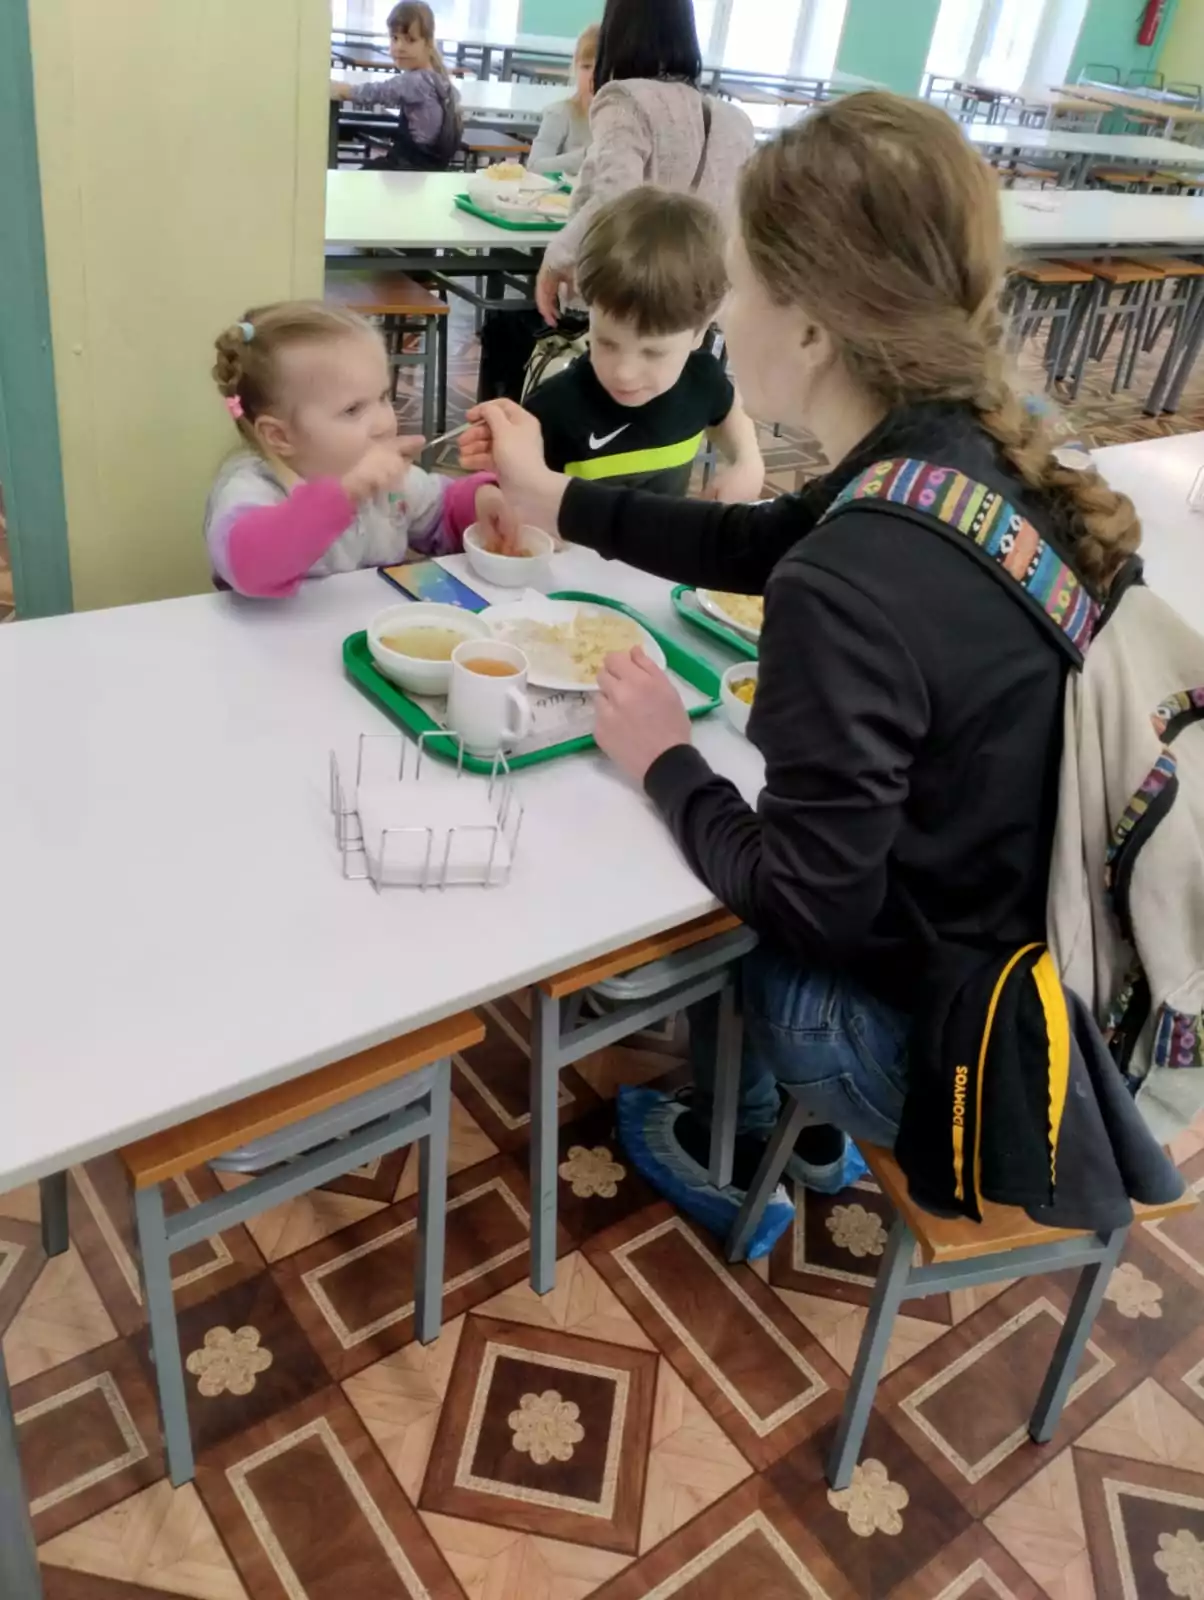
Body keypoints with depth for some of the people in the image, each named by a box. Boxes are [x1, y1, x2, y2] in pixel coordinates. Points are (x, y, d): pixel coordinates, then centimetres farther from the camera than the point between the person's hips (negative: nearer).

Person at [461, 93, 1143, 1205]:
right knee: (715, 860, 26)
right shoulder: (981, 457, -7)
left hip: (949, 1032, -6)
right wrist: (553, 497, 14)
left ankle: (736, 1152, 45)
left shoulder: (849, 591, -33)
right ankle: (803, 1130, 45)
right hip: (1043, 966, 7)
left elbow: (800, 900, -23)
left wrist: (664, 762, -7)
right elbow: (762, 545, 9)